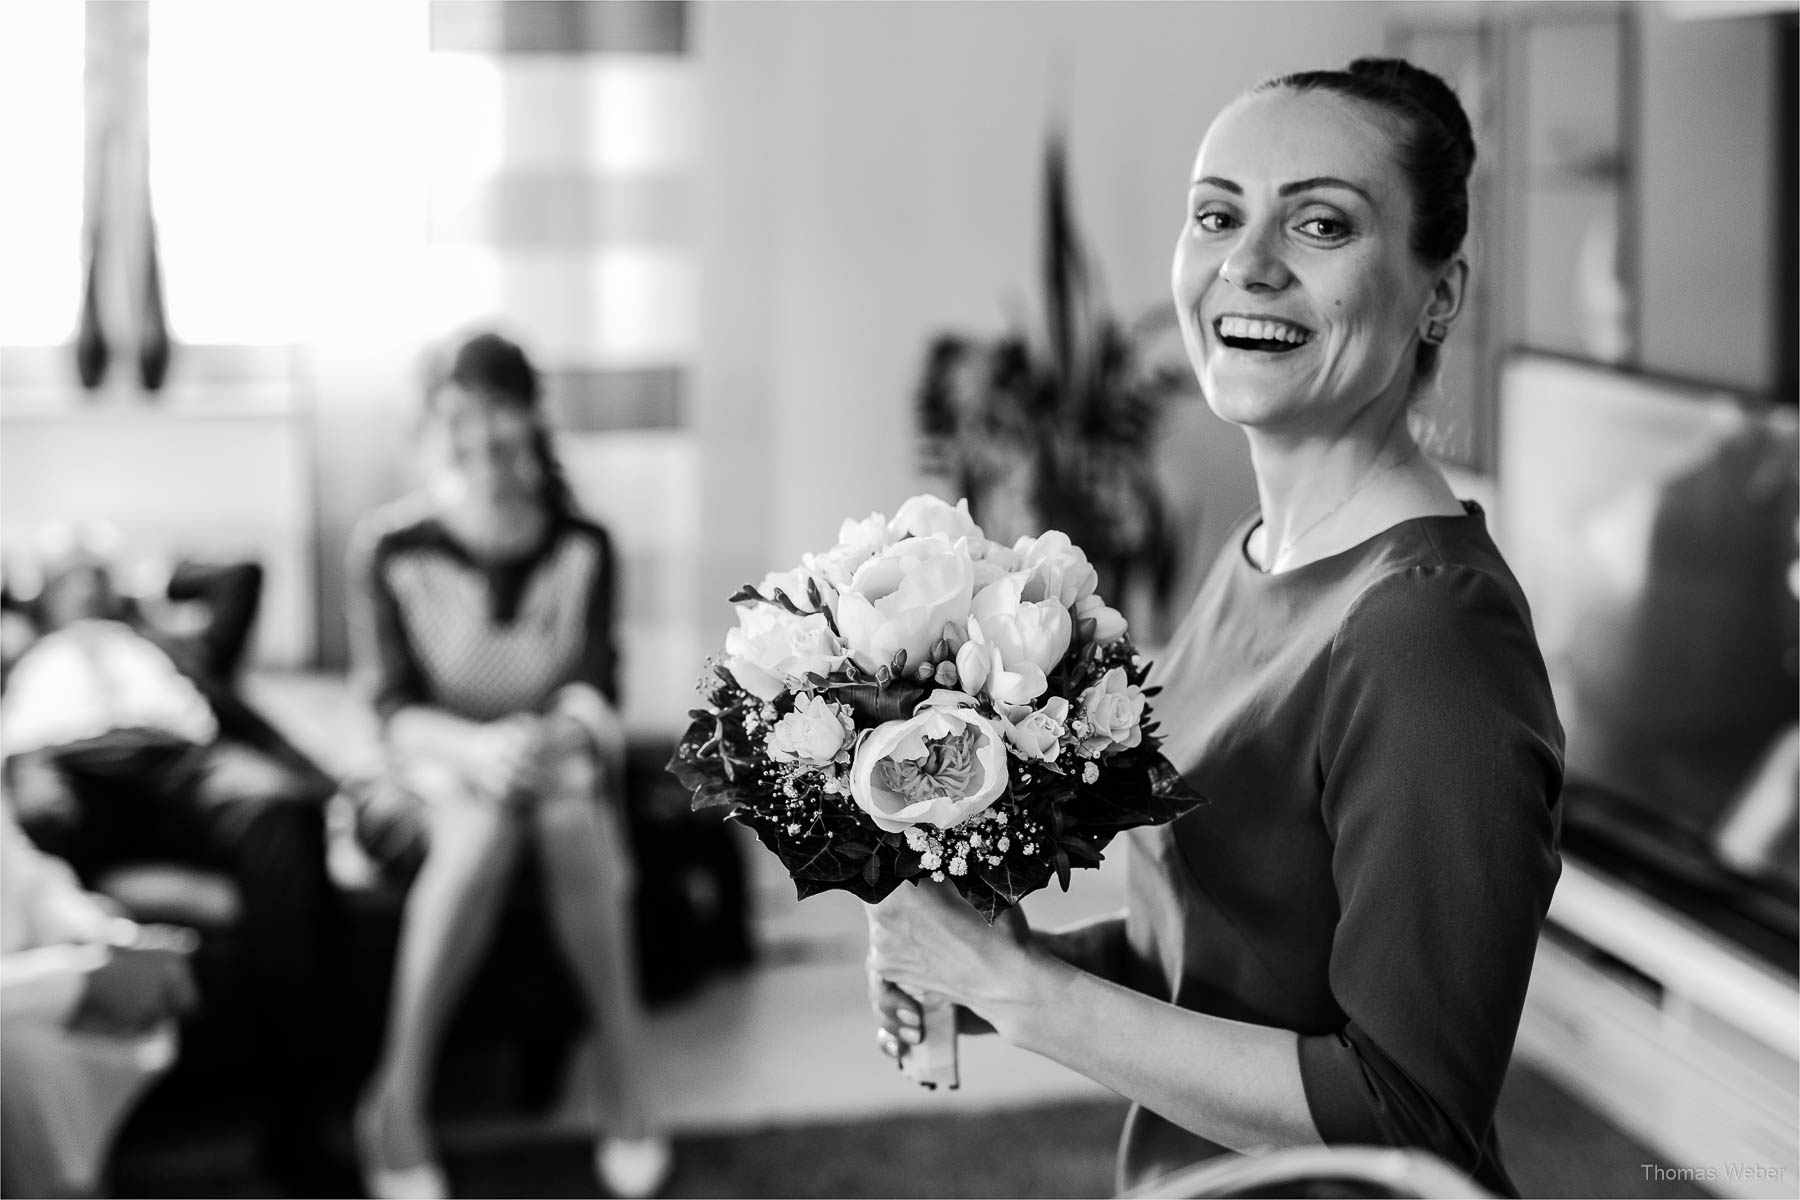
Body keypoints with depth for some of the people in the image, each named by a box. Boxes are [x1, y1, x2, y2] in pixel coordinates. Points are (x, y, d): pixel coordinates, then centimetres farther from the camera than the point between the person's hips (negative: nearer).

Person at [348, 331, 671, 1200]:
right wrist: (479, 746, -30)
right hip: (445, 752, -1)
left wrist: (569, 726, -31)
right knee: (484, 826, -36)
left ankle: (625, 1085, -24)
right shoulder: (389, 548, -11)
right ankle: (400, 1101, -28)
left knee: (572, 818, -34)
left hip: (557, 747, 1)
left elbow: (593, 682, -6)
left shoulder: (580, 546, -5)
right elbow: (394, 705, -10)